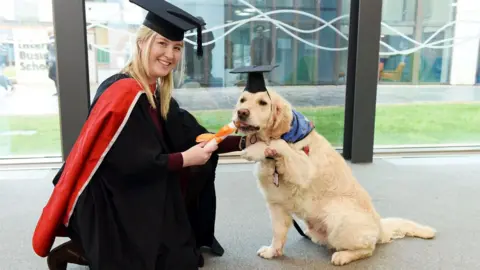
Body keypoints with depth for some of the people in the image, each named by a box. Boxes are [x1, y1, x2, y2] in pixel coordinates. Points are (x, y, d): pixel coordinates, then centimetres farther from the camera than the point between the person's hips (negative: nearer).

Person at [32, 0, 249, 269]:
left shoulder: (158, 94, 4)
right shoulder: (122, 93, -24)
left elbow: (193, 137, 2)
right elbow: (128, 164, -26)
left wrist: (242, 142, -8)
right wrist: (184, 159, -22)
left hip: (139, 196, 9)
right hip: (106, 203, -9)